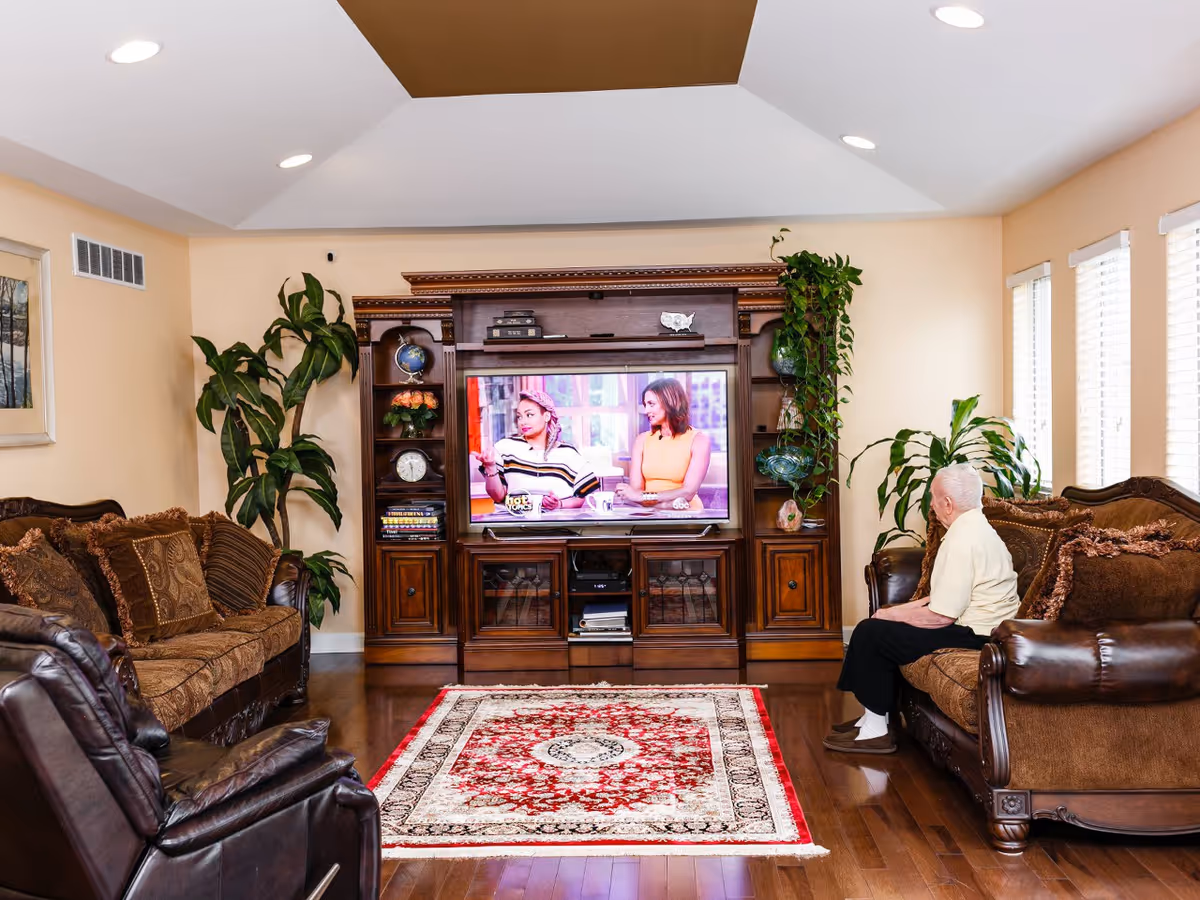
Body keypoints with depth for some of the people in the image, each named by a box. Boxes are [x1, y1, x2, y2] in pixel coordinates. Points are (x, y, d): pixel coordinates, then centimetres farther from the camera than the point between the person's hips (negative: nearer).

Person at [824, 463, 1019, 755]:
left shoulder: (962, 540, -22)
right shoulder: (976, 528, 12)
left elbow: (941, 615, -23)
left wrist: (891, 615, -9)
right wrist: (902, 609, 9)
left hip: (973, 635, -11)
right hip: (979, 623, 11)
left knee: (871, 632, -8)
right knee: (880, 626, 16)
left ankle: (876, 730, 2)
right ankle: (875, 717, 20)